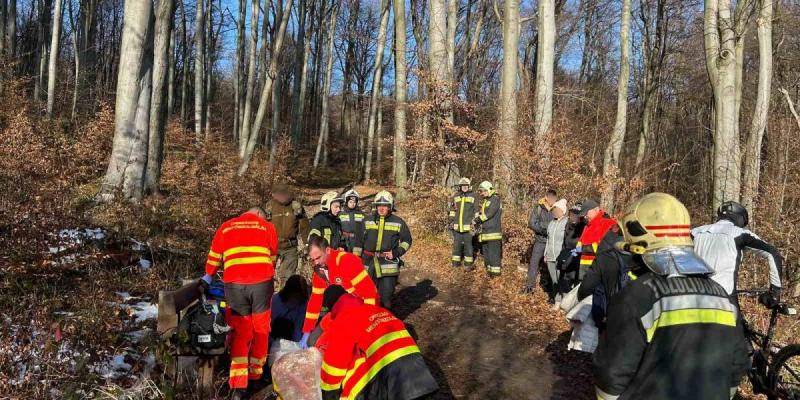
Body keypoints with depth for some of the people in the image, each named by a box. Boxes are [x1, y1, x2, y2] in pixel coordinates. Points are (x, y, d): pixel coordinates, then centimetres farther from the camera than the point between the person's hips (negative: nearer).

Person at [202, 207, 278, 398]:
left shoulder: (226, 227, 17)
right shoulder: (268, 227, 14)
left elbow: (214, 256, 23)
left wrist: (209, 275, 40)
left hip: (234, 284, 1)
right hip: (261, 282, -1)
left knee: (239, 332, 10)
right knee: (260, 329, 16)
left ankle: (239, 384, 3)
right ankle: (256, 373, 28)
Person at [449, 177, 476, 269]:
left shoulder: (473, 197, 1)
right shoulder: (455, 196, 9)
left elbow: (476, 212, 2)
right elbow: (452, 210, 13)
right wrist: (451, 222, 8)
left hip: (468, 226, -3)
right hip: (457, 226, 3)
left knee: (468, 245, 1)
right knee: (457, 244, 8)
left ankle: (468, 264, 9)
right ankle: (456, 264, 17)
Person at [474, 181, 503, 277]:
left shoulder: (495, 199, -9)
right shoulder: (485, 201, 20)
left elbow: (489, 213, -18)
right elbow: (482, 213, 20)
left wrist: (477, 220, -12)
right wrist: (478, 214, -2)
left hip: (493, 232, -9)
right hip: (485, 231, 9)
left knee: (494, 252, -8)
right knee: (486, 252, 13)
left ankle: (495, 272, -4)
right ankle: (489, 270, 22)